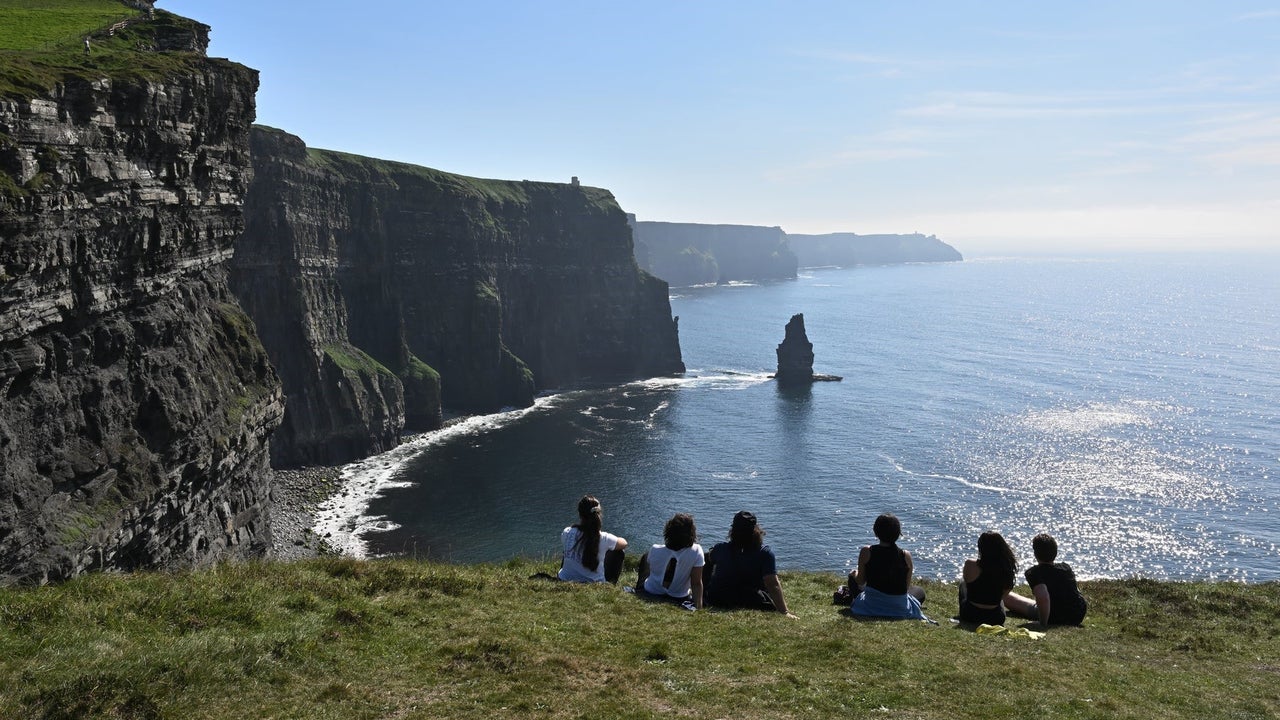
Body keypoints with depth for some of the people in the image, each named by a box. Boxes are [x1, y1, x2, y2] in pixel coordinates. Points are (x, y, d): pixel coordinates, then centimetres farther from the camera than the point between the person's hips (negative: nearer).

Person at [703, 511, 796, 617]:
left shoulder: (721, 549, -10)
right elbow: (773, 584, -25)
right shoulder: (765, 553, -18)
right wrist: (784, 612, -24)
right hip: (751, 603, -1)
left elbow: (710, 559, 14)